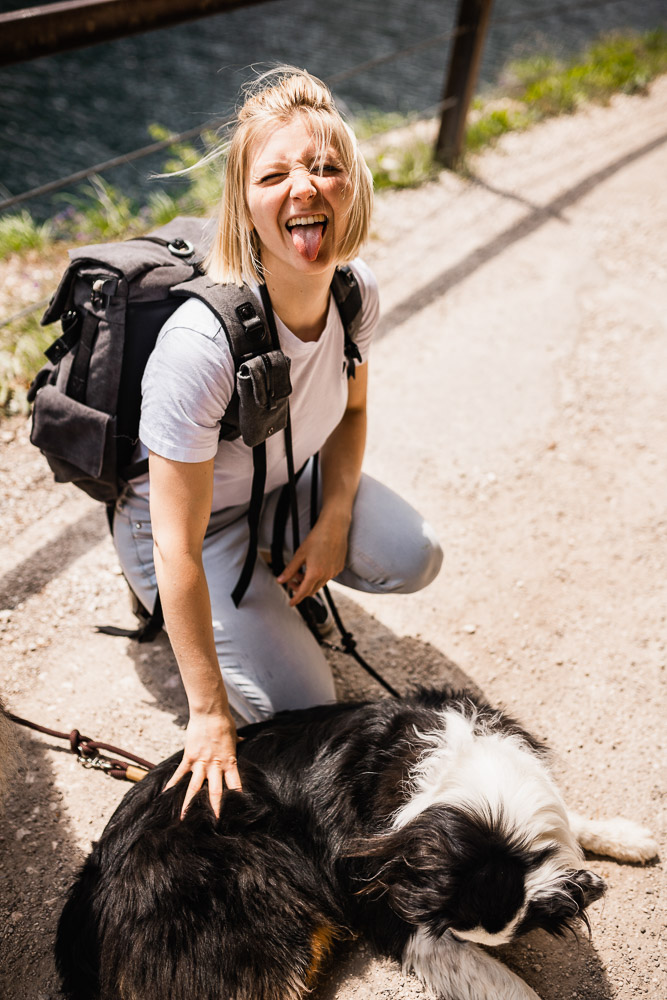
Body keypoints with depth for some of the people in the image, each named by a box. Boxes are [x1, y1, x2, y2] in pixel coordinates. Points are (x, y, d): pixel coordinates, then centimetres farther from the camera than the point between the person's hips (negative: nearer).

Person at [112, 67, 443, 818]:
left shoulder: (358, 289, -19)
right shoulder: (201, 342, -39)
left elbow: (350, 408, 4)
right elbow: (179, 546, -32)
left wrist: (332, 523, -11)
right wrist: (209, 712, -26)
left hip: (287, 480, 6)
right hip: (190, 513, -5)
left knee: (413, 560, -13)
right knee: (300, 706, -10)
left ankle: (281, 574, 16)